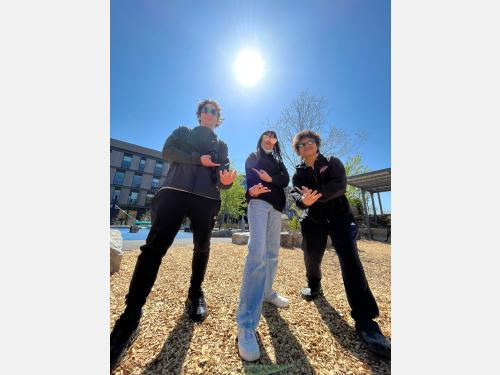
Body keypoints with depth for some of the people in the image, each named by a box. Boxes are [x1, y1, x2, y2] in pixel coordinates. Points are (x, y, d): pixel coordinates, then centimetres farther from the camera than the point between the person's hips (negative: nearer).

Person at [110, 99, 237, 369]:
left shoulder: (221, 146, 26)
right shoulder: (183, 132, 25)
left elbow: (222, 174, 13)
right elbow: (167, 152, 5)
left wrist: (226, 180, -11)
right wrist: (198, 159, -8)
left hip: (207, 198, 2)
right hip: (175, 190, -1)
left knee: (202, 247, 5)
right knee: (155, 245, -13)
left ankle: (195, 294, 23)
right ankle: (131, 314, -4)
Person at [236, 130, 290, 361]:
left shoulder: (279, 162, 29)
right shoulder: (252, 157, 17)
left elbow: (286, 180, 11)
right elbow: (249, 176, -2)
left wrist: (270, 179, -9)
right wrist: (252, 189, -25)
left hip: (276, 206, 6)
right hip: (259, 203, -5)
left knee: (273, 253, 7)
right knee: (257, 253, -22)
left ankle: (267, 292, 27)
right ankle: (246, 325, -18)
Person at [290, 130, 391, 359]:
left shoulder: (332, 162, 0)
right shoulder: (298, 173, 4)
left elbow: (340, 184, -18)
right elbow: (295, 194, -13)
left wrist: (317, 194, -34)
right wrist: (303, 200, -37)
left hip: (340, 217, -2)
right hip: (314, 220, 2)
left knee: (349, 257, -20)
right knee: (312, 257, 6)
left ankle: (365, 322, -11)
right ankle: (314, 288, 37)